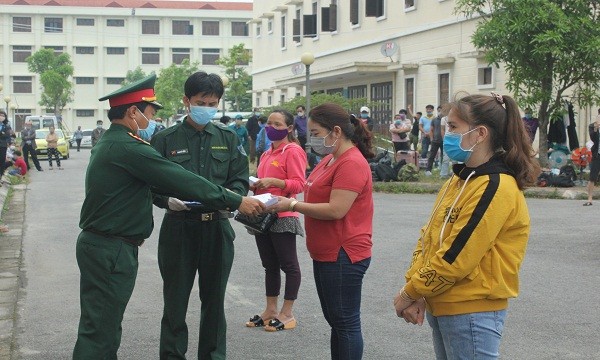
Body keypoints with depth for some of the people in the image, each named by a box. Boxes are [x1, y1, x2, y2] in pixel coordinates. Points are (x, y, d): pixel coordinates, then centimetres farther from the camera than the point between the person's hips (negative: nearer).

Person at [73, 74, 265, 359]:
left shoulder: (108, 143, 13)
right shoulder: (128, 148, -19)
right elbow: (183, 180, -20)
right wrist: (236, 202, -16)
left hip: (98, 243, 10)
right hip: (112, 250, -10)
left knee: (105, 325, 16)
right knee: (100, 329, -5)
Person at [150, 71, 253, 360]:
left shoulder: (228, 138, 8)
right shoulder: (165, 140, -2)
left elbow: (240, 180, 7)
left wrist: (231, 196, -14)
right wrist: (168, 201, -22)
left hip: (217, 228, 3)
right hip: (178, 228, -2)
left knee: (214, 300, 13)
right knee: (175, 301, 5)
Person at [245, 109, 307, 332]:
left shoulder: (293, 151, -8)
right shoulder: (267, 154, 17)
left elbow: (298, 185, -15)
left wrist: (273, 181, -25)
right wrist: (254, 185, 6)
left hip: (283, 216, -9)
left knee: (288, 265, 0)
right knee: (270, 266, 13)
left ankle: (287, 314, 5)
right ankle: (270, 310, 21)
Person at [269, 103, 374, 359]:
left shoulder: (352, 163, -19)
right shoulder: (330, 159, 13)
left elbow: (336, 210, -24)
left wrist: (293, 206, -17)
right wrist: (292, 203, 3)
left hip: (343, 256, -10)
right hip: (326, 253, 10)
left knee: (345, 322, -2)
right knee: (335, 320, 17)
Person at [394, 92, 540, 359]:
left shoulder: (495, 188, -19)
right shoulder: (460, 179, 10)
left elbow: (454, 259, -22)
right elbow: (428, 236, 9)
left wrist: (409, 293, -12)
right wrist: (415, 292, -3)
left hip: (472, 312, -8)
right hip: (440, 306, 9)